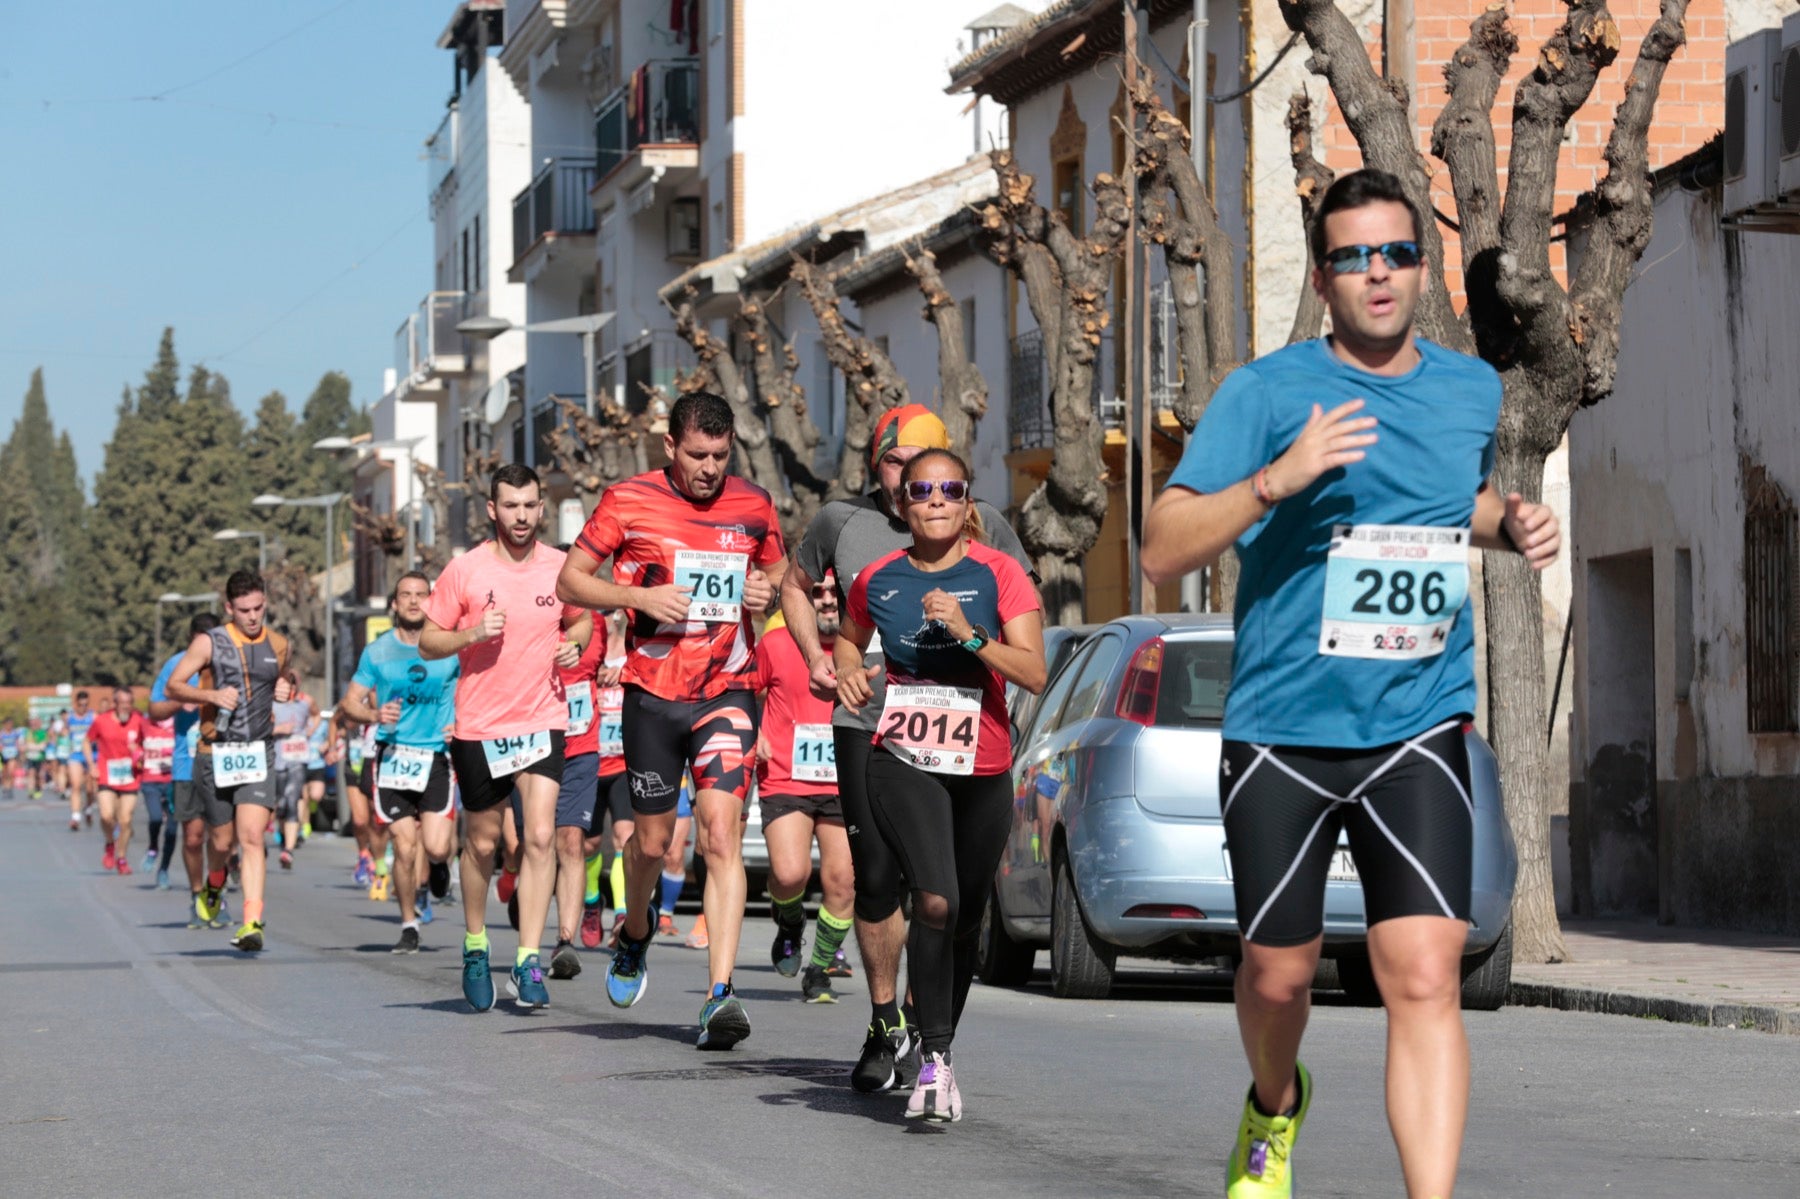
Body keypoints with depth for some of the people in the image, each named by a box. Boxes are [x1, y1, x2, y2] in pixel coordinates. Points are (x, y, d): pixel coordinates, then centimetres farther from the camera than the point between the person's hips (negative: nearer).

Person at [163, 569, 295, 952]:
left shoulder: (278, 645, 8)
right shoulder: (209, 643, -3)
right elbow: (172, 687, -1)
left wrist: (283, 689, 5)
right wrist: (212, 695, -18)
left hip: (258, 755, 1)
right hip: (216, 754, -1)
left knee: (252, 838, -14)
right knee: (223, 839, 8)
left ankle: (252, 923, -19)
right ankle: (214, 884, 43)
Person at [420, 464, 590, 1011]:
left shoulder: (562, 568, 2)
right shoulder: (464, 570, -4)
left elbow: (581, 619, 20)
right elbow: (427, 642, 1)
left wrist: (574, 643, -2)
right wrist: (471, 635, -17)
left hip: (544, 720, 1)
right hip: (479, 724, -1)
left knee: (540, 836, -14)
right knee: (481, 842, 10)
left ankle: (528, 963, -12)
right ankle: (475, 946, 32)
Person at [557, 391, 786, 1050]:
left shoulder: (754, 505, 4)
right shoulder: (629, 501, -4)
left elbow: (778, 569, 21)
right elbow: (570, 580, 1)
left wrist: (768, 589, -3)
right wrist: (639, 597, -15)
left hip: (729, 692, 0)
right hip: (653, 694, 0)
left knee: (722, 834, -14)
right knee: (652, 838, 11)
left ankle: (719, 993, -19)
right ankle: (635, 933, 44)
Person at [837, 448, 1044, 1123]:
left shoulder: (999, 575, -5)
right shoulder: (879, 580, 1)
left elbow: (1034, 674, -13)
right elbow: (849, 638, 23)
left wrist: (969, 634, -25)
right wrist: (846, 672, 1)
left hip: (983, 771, 1)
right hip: (902, 763, -1)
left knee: (966, 921, 12)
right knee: (936, 901, -23)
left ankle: (940, 1048, 32)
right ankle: (935, 1061, -18)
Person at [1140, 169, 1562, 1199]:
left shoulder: (1474, 389, 9)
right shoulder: (1267, 392, -5)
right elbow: (1163, 551, -11)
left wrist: (1514, 524, 7)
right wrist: (1277, 478, -25)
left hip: (1419, 729, 1)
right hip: (1283, 729, -1)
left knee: (1425, 978, -14)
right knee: (1280, 972, 12)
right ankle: (1277, 1107, 45)